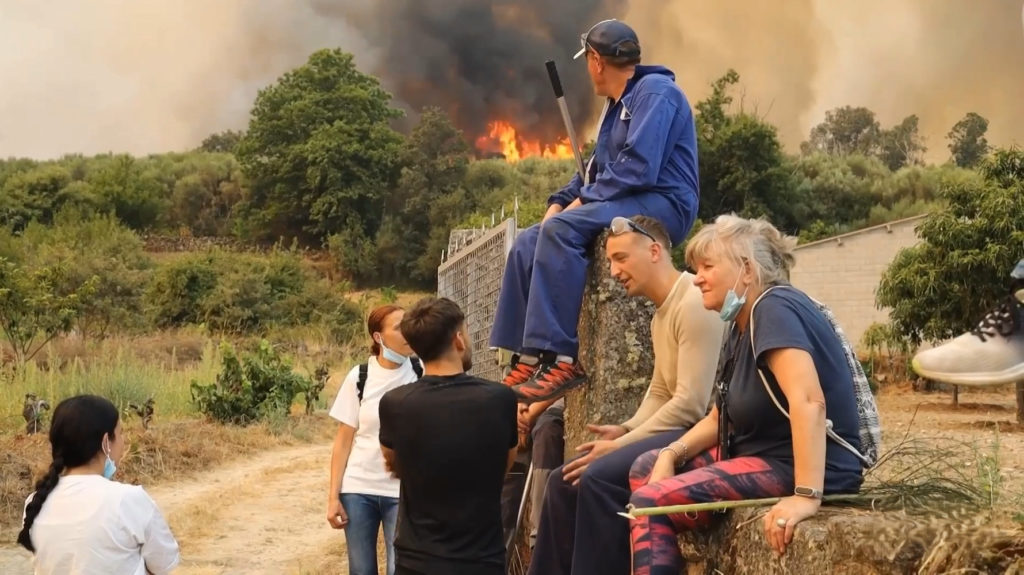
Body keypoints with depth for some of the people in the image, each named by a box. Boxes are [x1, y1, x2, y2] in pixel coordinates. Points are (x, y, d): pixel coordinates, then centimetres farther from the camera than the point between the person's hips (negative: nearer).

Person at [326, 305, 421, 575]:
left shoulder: (422, 374, -3)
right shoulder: (359, 377, 0)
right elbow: (344, 440, 3)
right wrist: (333, 495, -1)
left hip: (404, 491, -1)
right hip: (358, 488, 1)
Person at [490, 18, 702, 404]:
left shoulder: (655, 92, -10)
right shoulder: (617, 105, 21)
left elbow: (639, 168, -22)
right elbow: (598, 169, 25)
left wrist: (583, 200, -15)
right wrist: (560, 200, 8)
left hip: (662, 206, -10)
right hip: (627, 208, 10)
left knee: (561, 229, -30)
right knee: (528, 242, -2)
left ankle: (561, 358, -33)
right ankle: (526, 357, -10)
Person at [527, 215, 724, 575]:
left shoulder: (694, 304, -15)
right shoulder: (661, 314, 17)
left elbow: (692, 404, -21)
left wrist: (622, 444, -16)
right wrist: (625, 430, 1)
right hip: (676, 428, 10)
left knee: (599, 477, -26)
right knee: (565, 480, 3)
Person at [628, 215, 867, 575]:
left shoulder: (774, 309, -18)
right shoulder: (743, 326, 13)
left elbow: (808, 402, -32)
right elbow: (720, 416, 17)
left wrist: (807, 496, -40)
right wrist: (671, 454, -1)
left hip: (793, 466, -11)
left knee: (651, 502, -18)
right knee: (645, 470, 15)